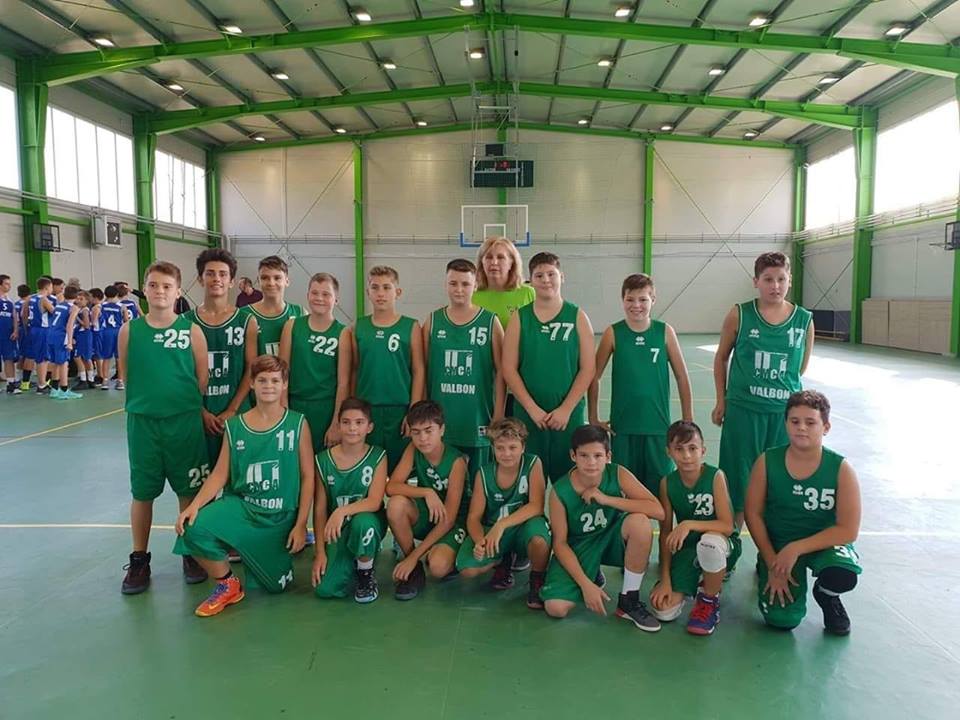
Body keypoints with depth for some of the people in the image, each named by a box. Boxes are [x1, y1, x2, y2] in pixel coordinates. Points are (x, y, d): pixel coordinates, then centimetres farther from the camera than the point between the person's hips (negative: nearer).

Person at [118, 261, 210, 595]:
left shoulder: (192, 330, -5)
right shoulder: (129, 330, -1)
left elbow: (203, 377, 0)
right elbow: (125, 374, 7)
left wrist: (186, 404, 3)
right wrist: (148, 398, 6)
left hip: (185, 421, -1)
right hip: (142, 421, 1)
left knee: (189, 490, 10)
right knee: (142, 491, 11)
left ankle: (192, 552, 26)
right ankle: (139, 560, 25)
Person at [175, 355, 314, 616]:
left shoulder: (297, 424, -7)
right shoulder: (234, 426, 0)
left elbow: (308, 477, -5)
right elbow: (220, 474, -2)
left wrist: (300, 525, -8)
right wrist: (195, 504, -19)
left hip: (281, 517, -1)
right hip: (240, 506, 1)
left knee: (275, 586, 7)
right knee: (195, 528, -29)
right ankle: (227, 585, -2)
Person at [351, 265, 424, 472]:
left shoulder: (411, 327, -1)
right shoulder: (359, 327, 5)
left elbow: (418, 371, -3)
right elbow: (354, 370, 8)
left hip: (400, 410, -2)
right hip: (365, 410, 2)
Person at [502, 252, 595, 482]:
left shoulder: (577, 317, 2)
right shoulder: (520, 318, 2)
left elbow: (587, 369, -2)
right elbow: (509, 368, -2)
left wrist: (566, 409, -9)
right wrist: (532, 408, -8)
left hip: (569, 414, 0)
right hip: (528, 414, 0)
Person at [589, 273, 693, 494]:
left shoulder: (665, 332, -1)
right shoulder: (613, 333, -3)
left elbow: (682, 377, 4)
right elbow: (594, 376, 3)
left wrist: (688, 421, 5)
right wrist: (594, 418, 3)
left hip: (658, 425, 0)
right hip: (622, 426, 0)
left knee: (658, 485, 6)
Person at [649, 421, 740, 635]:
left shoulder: (715, 476, -18)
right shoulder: (667, 483, -8)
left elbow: (727, 526, -22)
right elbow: (665, 532, -6)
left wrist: (689, 524, -36)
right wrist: (665, 579, -12)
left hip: (722, 545, -3)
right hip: (687, 548, 3)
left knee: (709, 541, -41)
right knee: (664, 611, -16)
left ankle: (710, 602, -11)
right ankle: (698, 581, 17)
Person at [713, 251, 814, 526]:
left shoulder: (804, 320, -1)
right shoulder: (739, 315, -5)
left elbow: (801, 368, 12)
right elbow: (721, 358, 6)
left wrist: (783, 386, 10)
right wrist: (721, 400, 6)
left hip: (785, 411, 2)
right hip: (743, 410, -1)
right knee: (738, 480, 8)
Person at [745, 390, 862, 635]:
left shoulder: (841, 469, -16)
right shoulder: (767, 462, -14)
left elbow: (848, 530, -15)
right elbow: (753, 514, -7)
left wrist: (796, 549, -22)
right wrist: (773, 563, -11)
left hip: (824, 543, 0)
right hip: (777, 544, 0)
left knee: (845, 575, -34)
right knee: (782, 620, -14)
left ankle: (827, 597, 6)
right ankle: (765, 568, 21)